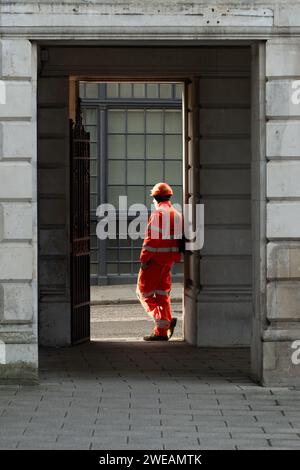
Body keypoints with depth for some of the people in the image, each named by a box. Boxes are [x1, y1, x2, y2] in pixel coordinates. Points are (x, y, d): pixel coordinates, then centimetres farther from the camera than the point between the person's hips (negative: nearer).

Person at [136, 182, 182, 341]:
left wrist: (144, 259, -15)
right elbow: (179, 239, 14)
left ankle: (165, 320, -10)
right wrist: (176, 258, 18)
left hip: (155, 258, -8)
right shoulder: (177, 215, 13)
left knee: (144, 291, 1)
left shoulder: (158, 214, -14)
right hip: (169, 259, 8)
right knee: (162, 293, 11)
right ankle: (162, 331, 6)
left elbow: (151, 238, -19)